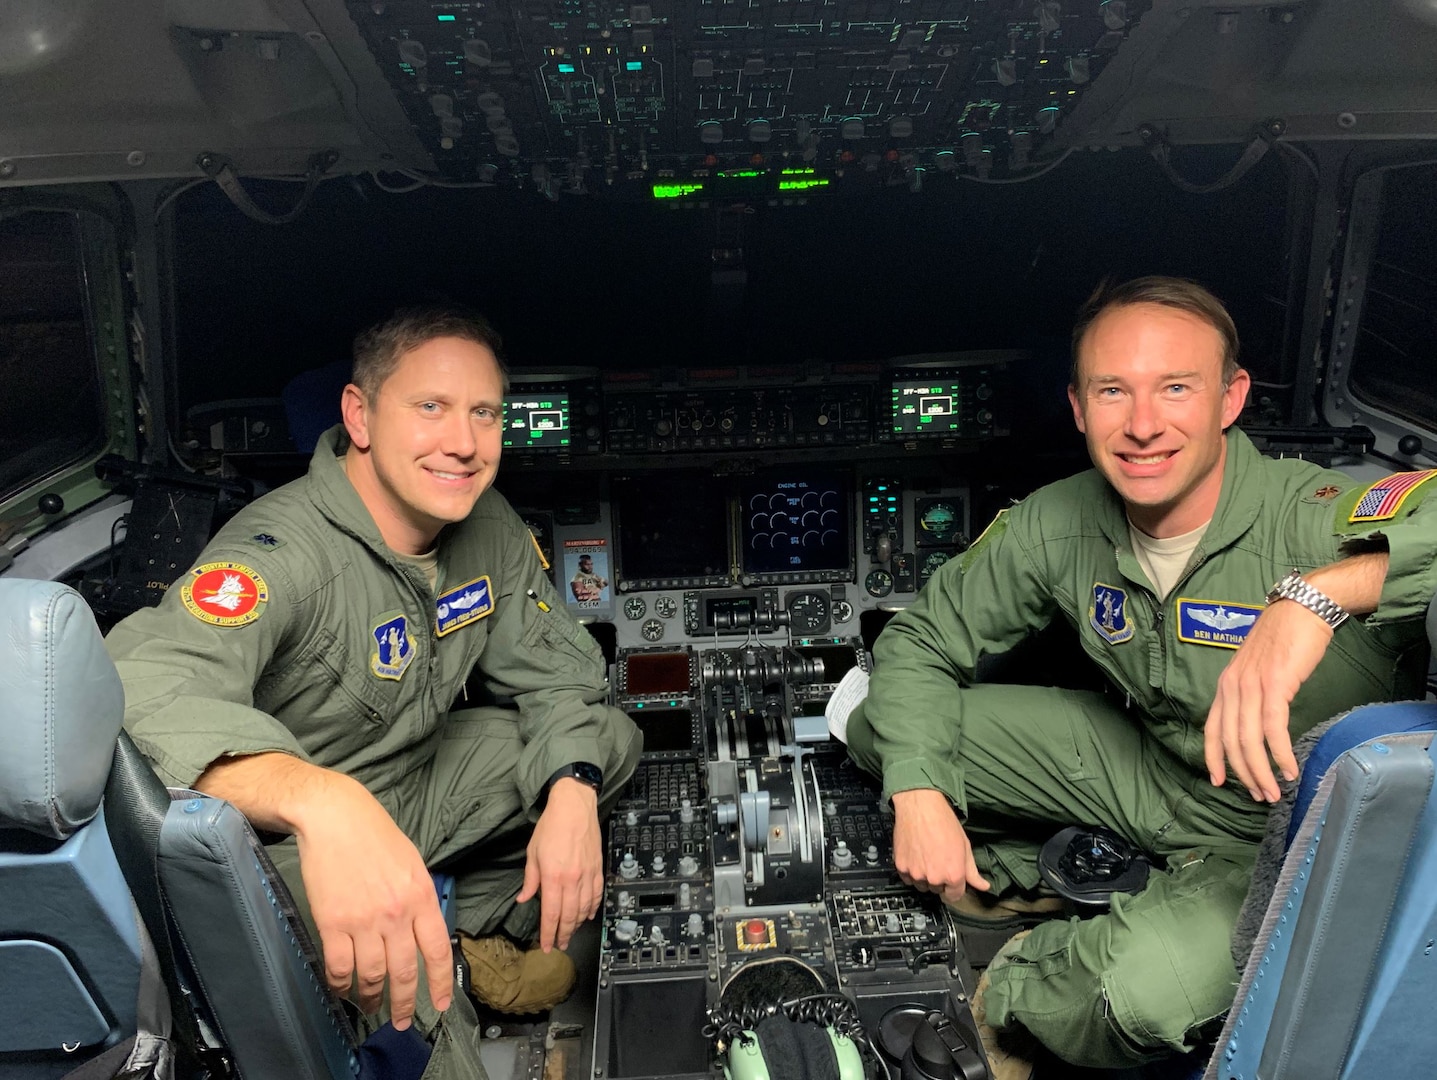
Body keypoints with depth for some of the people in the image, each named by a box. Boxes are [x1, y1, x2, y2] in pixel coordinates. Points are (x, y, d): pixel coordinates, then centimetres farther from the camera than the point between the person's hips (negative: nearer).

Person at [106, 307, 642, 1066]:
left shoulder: (487, 526, -7)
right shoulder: (282, 551, -30)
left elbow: (551, 668, 1)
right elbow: (146, 685, -49)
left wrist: (571, 792, -18)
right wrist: (322, 804, -66)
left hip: (423, 780, 7)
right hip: (286, 835, -7)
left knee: (612, 738, -1)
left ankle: (484, 922, 15)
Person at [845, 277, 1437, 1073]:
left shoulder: (1317, 522, -30)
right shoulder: (1057, 525, -14)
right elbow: (922, 640, -3)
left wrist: (1320, 591, -57)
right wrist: (919, 797, -15)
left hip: (1280, 835, -4)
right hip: (1144, 760, 5)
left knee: (1146, 992, -35)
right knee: (880, 730, -5)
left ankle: (1006, 992, 2)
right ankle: (1021, 871, 20)